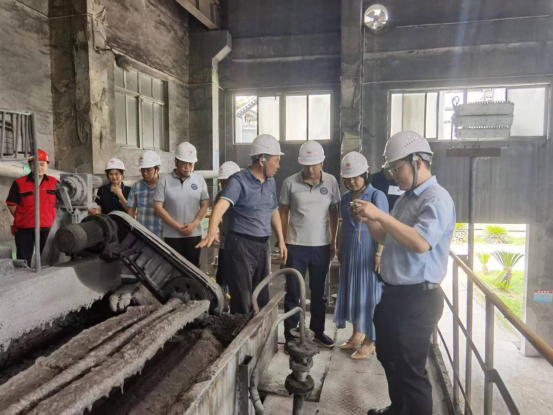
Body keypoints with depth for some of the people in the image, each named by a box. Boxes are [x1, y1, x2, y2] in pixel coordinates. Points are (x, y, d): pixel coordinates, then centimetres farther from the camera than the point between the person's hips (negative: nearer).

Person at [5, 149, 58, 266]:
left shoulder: (54, 182, 2)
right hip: (24, 230, -2)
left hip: (47, 228, 2)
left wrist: (50, 218, 8)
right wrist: (22, 219, 0)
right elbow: (11, 204, 2)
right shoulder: (19, 183, -4)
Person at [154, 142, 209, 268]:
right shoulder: (164, 180, -4)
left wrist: (194, 224, -11)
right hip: (172, 235, -1)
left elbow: (205, 205, 3)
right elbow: (158, 207, -6)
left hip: (194, 234, 1)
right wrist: (177, 226, -12)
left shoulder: (200, 180, 2)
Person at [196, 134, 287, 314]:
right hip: (241, 245, -7)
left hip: (263, 245, 7)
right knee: (242, 299, 0)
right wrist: (212, 231, -47)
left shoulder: (271, 183, 10)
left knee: (262, 297, 15)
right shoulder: (239, 181, -13)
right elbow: (221, 204, -30)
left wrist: (281, 240, 18)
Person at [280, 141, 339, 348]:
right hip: (296, 246, -2)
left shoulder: (331, 182, -2)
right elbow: (283, 213, 0)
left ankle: (317, 331, 31)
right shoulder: (290, 183, -7)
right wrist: (282, 242, -1)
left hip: (322, 246, 2)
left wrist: (333, 241, 5)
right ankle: (290, 334, 20)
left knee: (319, 292, 15)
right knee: (293, 292, 7)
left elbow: (333, 212, 6)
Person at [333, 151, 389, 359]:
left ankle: (369, 341, 13)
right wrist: (340, 249, 13)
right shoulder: (346, 198, 8)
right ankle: (357, 333, 29)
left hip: (368, 250, -6)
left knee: (369, 292, 1)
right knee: (352, 289, 13)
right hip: (350, 250, 6)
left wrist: (379, 254, -18)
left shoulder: (377, 196, -11)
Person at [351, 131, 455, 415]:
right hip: (393, 293, 10)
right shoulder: (406, 198, 12)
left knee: (410, 368, 3)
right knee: (388, 357, 23)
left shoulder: (437, 199, -16)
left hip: (417, 298, -10)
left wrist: (380, 215, -28)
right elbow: (388, 238, 19)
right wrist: (368, 220, 1)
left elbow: (421, 243, -30)